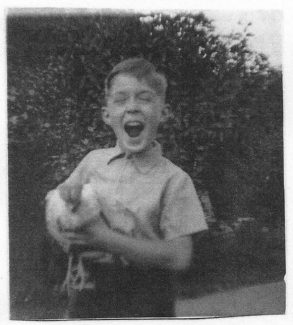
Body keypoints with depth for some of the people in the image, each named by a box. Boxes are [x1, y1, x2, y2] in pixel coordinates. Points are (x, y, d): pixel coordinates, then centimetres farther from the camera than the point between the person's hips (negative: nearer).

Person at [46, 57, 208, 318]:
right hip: (89, 294, 4)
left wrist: (104, 238, -23)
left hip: (145, 301, -3)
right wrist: (63, 194, -13)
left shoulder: (174, 180, -14)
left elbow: (179, 257, -19)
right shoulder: (93, 161, -2)